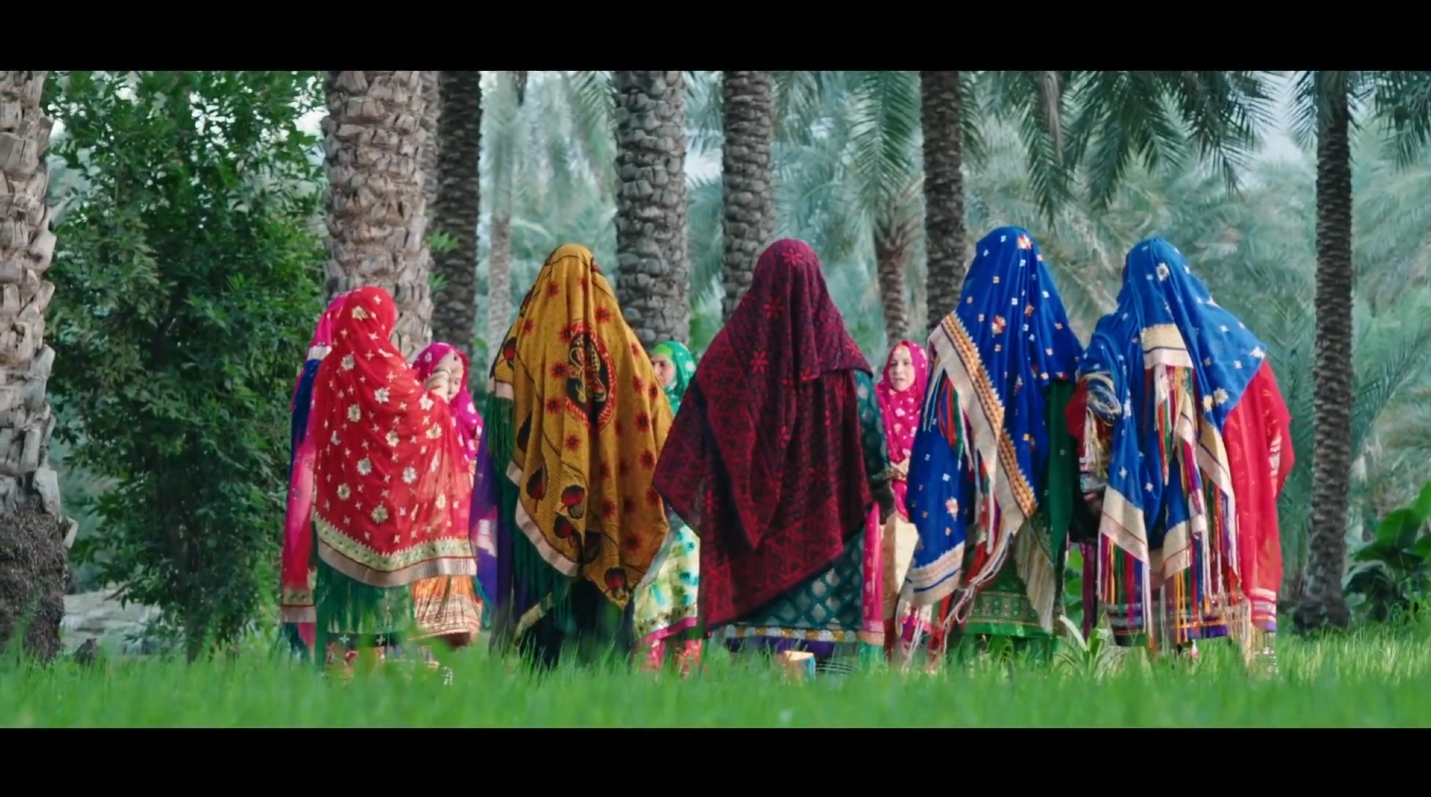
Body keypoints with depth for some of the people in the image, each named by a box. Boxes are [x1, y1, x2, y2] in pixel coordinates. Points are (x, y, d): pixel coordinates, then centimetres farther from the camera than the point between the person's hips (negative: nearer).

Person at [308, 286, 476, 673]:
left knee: (345, 567, 5)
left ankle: (339, 660, 2)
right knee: (376, 565, -1)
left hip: (340, 492, 5)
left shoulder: (333, 366, 5)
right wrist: (441, 390, 16)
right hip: (380, 491, -5)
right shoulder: (382, 365, -11)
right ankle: (372, 657, -2)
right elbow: (419, 412, -4)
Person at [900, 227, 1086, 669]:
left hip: (977, 497, -3)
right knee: (1033, 590, 3)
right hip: (1039, 502, 3)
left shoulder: (961, 333, -2)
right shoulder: (1056, 335, 6)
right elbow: (1072, 425, 7)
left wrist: (926, 497, -1)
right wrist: (1064, 507, 12)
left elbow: (941, 423, -5)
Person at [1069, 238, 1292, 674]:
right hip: (1221, 491, 2)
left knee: (1158, 585, -2)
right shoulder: (1227, 333, 10)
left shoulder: (1115, 336, 4)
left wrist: (1094, 489, 3)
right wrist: (1263, 482, 20)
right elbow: (1271, 417, 11)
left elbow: (1089, 416, -4)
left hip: (1143, 490, -2)